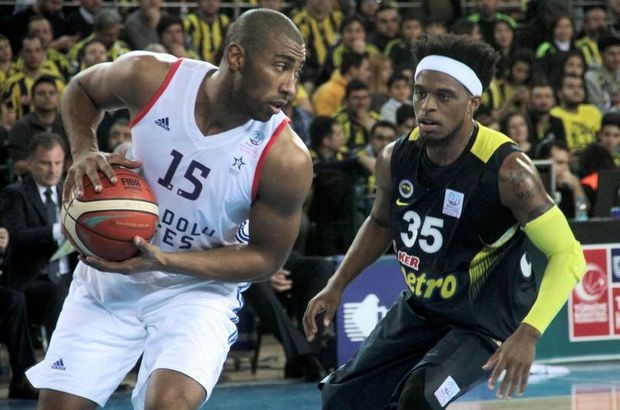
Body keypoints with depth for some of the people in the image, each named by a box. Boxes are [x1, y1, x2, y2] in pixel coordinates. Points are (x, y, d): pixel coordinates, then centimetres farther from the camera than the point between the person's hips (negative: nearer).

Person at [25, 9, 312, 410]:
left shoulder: (287, 160, -25)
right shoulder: (149, 77, -19)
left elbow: (267, 257, -12)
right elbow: (82, 90, 4)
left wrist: (164, 261, -24)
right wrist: (84, 152, -17)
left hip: (198, 286, -3)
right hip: (110, 273, 3)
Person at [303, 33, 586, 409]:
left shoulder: (506, 169, -27)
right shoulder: (396, 159, -8)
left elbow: (568, 255, -26)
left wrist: (529, 334, -38)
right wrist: (337, 287, 6)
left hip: (486, 321, -7)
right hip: (420, 309, 7)